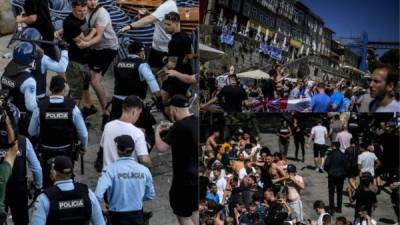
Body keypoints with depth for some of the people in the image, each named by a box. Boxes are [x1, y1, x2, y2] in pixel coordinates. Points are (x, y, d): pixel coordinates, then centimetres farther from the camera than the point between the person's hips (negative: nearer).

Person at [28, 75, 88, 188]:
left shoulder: (40, 107, -17)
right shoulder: (72, 107, -19)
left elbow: (32, 132, -5)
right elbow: (83, 132, -12)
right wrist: (84, 146, 9)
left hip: (47, 151, 0)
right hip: (67, 151, 0)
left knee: (48, 181, 19)